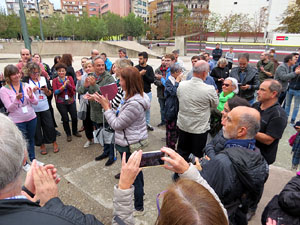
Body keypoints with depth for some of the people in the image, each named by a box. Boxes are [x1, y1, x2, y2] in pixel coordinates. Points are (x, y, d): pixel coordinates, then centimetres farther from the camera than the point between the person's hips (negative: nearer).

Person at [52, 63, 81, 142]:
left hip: (71, 101, 2)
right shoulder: (55, 80, 0)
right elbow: (55, 92, -9)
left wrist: (68, 84, -18)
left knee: (74, 117, 3)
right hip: (61, 103, -2)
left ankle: (75, 131, 28)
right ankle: (68, 134, 20)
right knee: (65, 119, 0)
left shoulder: (70, 78, 5)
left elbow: (74, 89, -2)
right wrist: (63, 86, -19)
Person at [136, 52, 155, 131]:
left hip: (148, 92, 2)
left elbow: (152, 80, -7)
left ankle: (147, 124, 28)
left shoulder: (149, 68, 1)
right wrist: (139, 74, -21)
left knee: (147, 109, 13)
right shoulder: (136, 68, -1)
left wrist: (144, 74, -16)